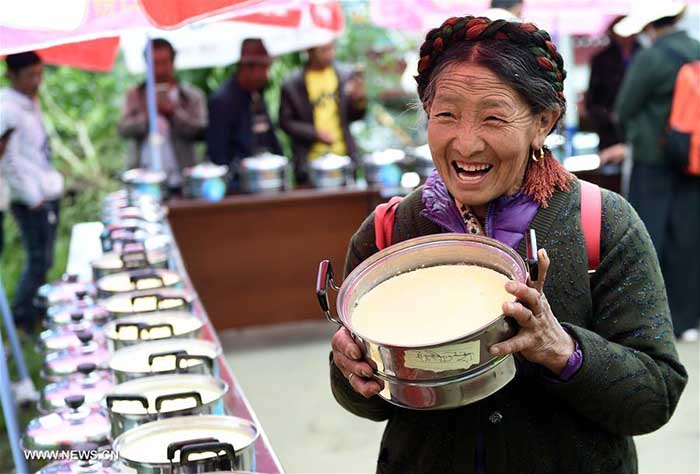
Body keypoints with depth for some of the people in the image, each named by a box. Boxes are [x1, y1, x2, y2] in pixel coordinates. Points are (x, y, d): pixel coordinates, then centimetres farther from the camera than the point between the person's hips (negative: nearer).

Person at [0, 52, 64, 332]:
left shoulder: (30, 104, 11)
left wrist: (49, 188, 15)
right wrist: (33, 198, -15)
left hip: (47, 194, 9)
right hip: (31, 200, -9)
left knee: (42, 260, 15)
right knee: (39, 260, -4)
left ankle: (35, 311, 26)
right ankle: (23, 317, 8)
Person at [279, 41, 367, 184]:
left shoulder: (346, 77, 4)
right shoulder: (292, 85, -3)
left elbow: (354, 116, 11)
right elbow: (285, 122, -1)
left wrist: (358, 99, -10)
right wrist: (315, 133, -12)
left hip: (344, 156, 2)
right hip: (311, 161, -2)